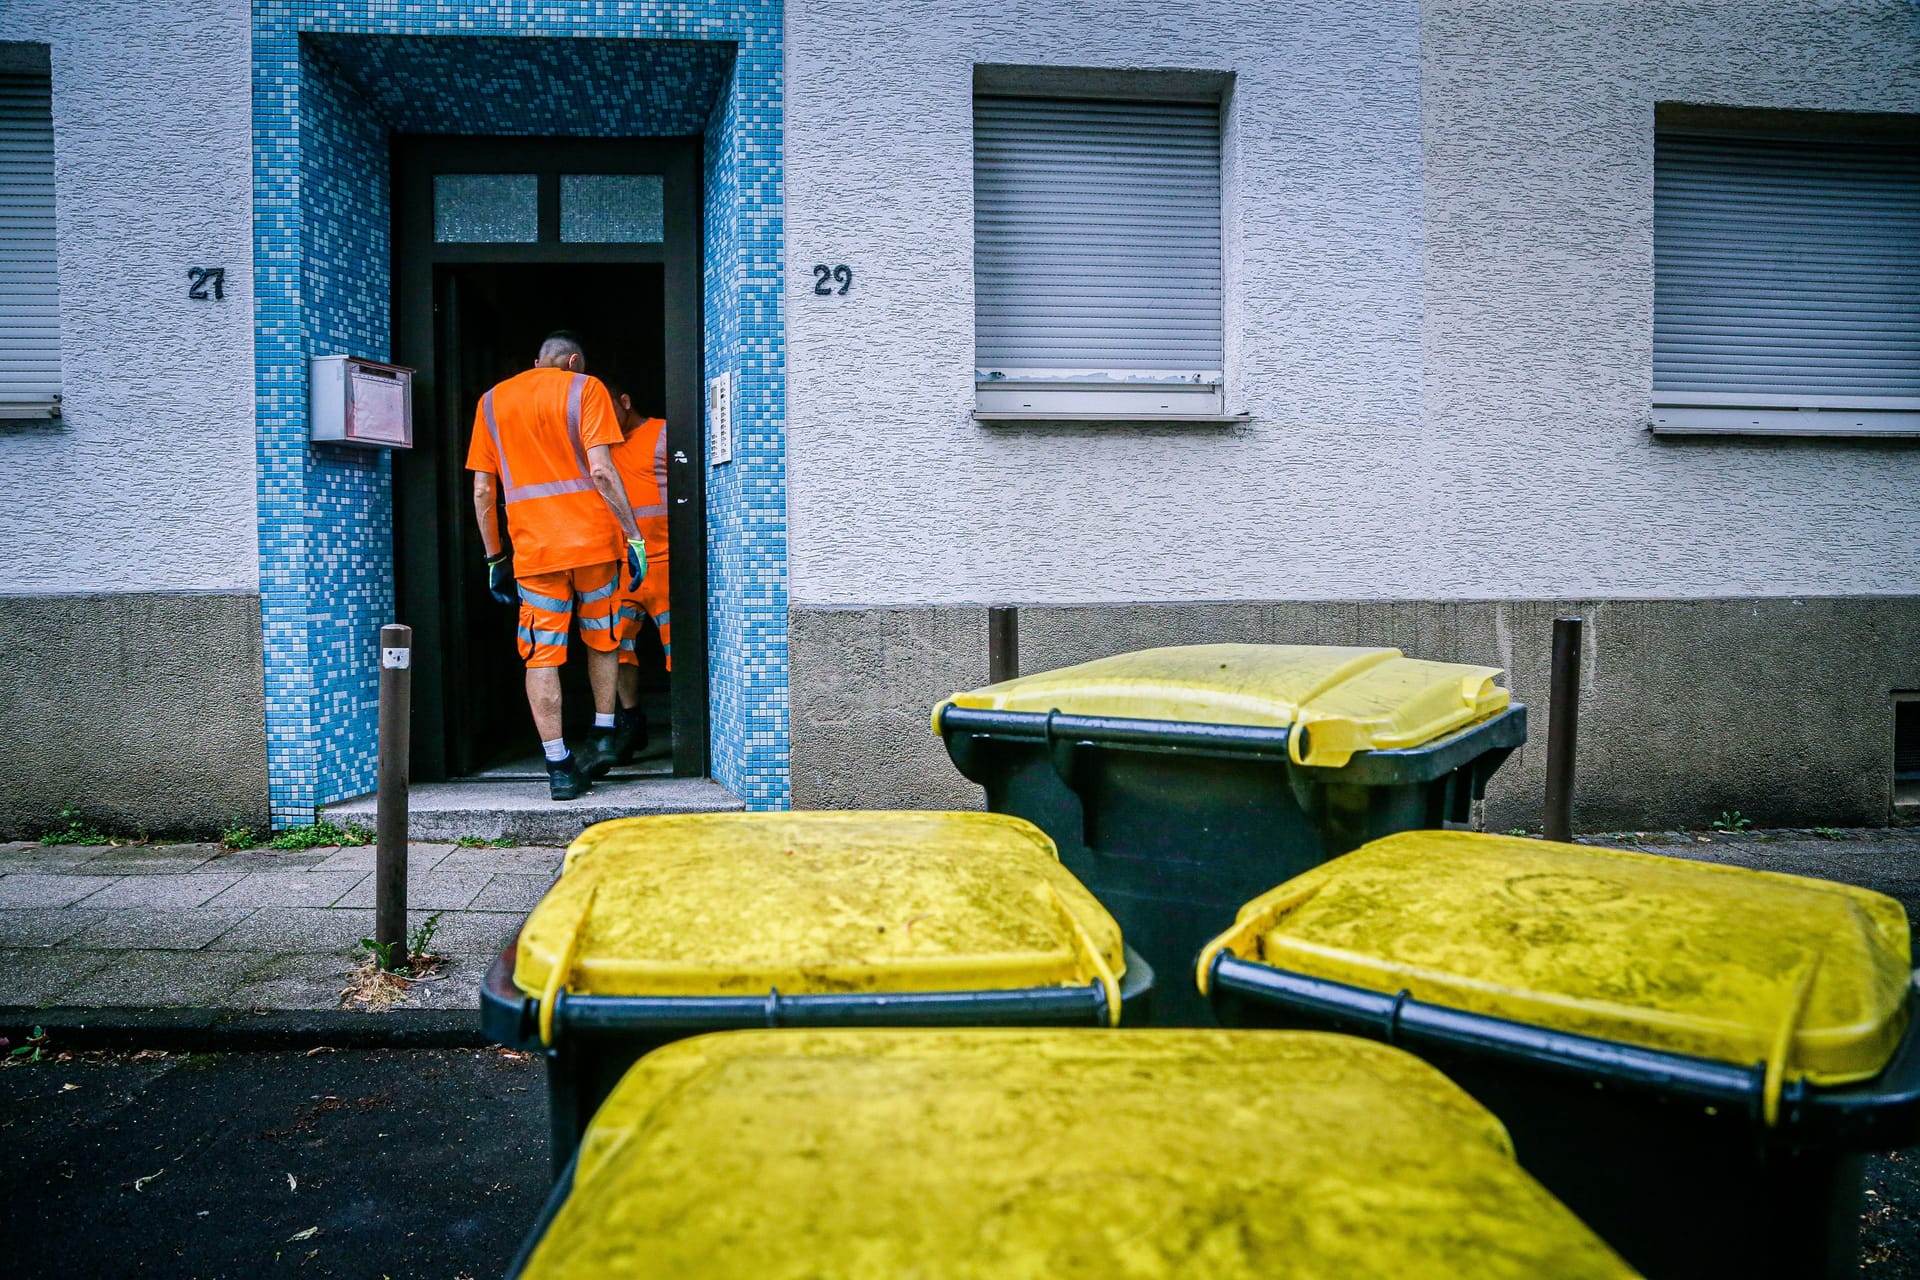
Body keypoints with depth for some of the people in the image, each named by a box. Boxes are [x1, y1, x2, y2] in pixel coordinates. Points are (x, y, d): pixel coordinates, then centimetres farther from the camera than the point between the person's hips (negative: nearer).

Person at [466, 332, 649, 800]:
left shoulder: (492, 401, 13)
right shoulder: (585, 388, 2)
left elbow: (482, 491, 9)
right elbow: (600, 470, -11)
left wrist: (494, 557, 14)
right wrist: (633, 536, -9)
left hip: (533, 549, 2)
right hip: (594, 539, -1)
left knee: (542, 655, 3)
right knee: (602, 640, 20)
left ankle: (559, 768, -1)